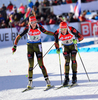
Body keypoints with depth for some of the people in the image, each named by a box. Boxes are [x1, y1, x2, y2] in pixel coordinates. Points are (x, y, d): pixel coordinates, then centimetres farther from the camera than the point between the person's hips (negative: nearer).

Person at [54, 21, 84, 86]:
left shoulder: (72, 30, -30)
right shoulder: (57, 33, -23)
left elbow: (81, 37, -20)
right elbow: (56, 42, -3)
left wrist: (76, 40, -38)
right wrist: (57, 49, -16)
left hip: (73, 45, -1)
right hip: (65, 47, 1)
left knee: (73, 59, -18)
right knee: (67, 60, -11)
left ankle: (74, 76, -12)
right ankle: (66, 78, -6)